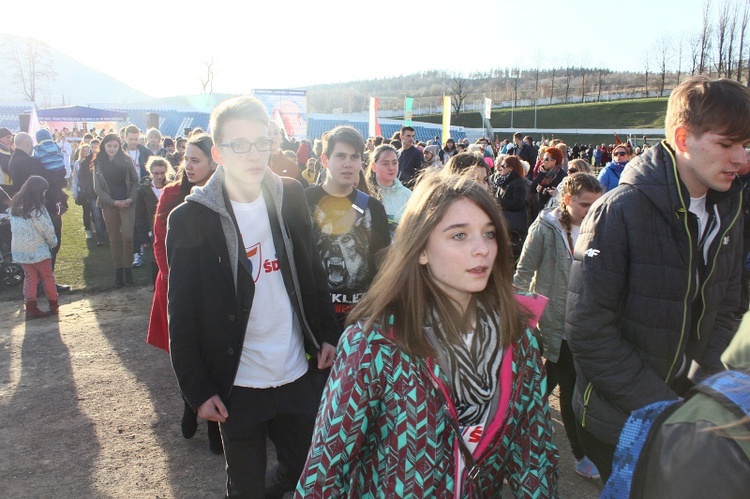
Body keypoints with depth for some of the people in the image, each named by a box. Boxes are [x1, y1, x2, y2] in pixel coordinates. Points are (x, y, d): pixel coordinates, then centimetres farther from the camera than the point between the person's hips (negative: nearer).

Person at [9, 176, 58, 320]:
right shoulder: (36, 208, -18)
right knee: (47, 276, 9)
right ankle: (53, 305, 19)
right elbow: (47, 228, -14)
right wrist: (53, 242, 2)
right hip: (36, 249, -6)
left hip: (19, 248, 6)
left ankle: (31, 308, 9)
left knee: (30, 276, 13)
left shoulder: (15, 205, 4)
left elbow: (14, 227, 8)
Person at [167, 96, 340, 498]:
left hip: (297, 374, 4)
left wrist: (327, 335, 5)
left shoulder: (290, 196, -1)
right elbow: (182, 315, -8)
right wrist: (198, 389, -8)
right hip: (237, 385, -3)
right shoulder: (191, 219, -11)